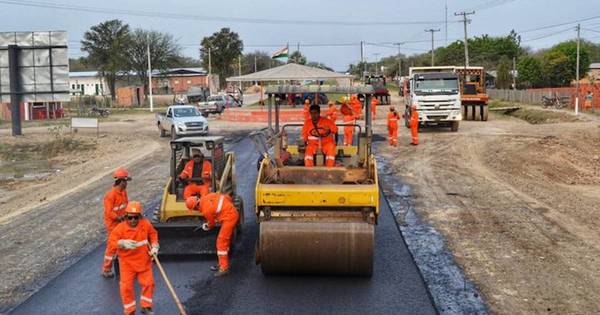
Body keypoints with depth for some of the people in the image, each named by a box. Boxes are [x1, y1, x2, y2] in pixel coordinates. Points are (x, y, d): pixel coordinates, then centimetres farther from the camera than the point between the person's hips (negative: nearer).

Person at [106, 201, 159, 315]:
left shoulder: (146, 224, -8)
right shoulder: (120, 228, -15)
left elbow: (153, 234, 11)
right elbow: (111, 242, -18)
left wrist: (154, 246, -1)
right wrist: (123, 243, -36)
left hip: (144, 261, 2)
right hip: (127, 262, -2)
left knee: (148, 283, 5)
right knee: (126, 286, -3)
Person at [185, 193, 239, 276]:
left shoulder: (205, 211, -15)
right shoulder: (208, 197, 5)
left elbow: (211, 223, 5)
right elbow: (227, 197, 11)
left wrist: (207, 227, 26)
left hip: (229, 218, -9)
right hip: (234, 213, 9)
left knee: (221, 242, -6)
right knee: (225, 241, 15)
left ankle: (224, 268, -6)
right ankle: (223, 264, 23)